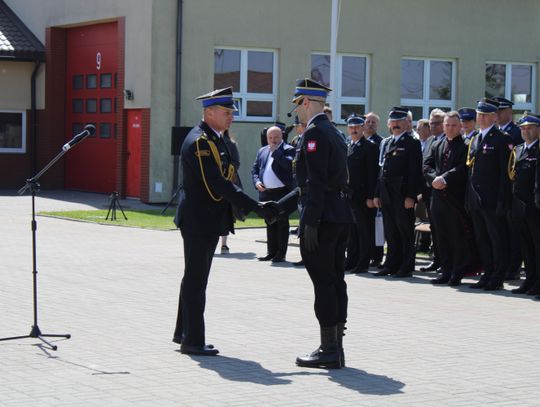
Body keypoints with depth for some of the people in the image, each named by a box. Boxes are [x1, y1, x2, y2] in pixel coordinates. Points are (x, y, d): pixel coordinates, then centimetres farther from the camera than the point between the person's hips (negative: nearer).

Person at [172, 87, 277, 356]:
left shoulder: (215, 139, 13)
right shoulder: (199, 142, -19)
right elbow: (218, 185, -27)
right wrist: (256, 208, -28)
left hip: (208, 221, 10)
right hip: (199, 221, -10)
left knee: (195, 279, 17)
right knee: (196, 280, -2)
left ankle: (184, 332, 28)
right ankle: (192, 340, 5)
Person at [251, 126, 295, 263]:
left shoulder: (288, 150, -3)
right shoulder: (262, 151, 16)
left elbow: (289, 164, -21)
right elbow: (255, 168, 16)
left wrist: (275, 151, -14)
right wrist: (256, 181, -1)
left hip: (282, 192, -6)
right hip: (265, 193, 6)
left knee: (282, 223, 0)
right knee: (270, 223, 12)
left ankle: (281, 253, 3)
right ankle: (271, 251, 19)